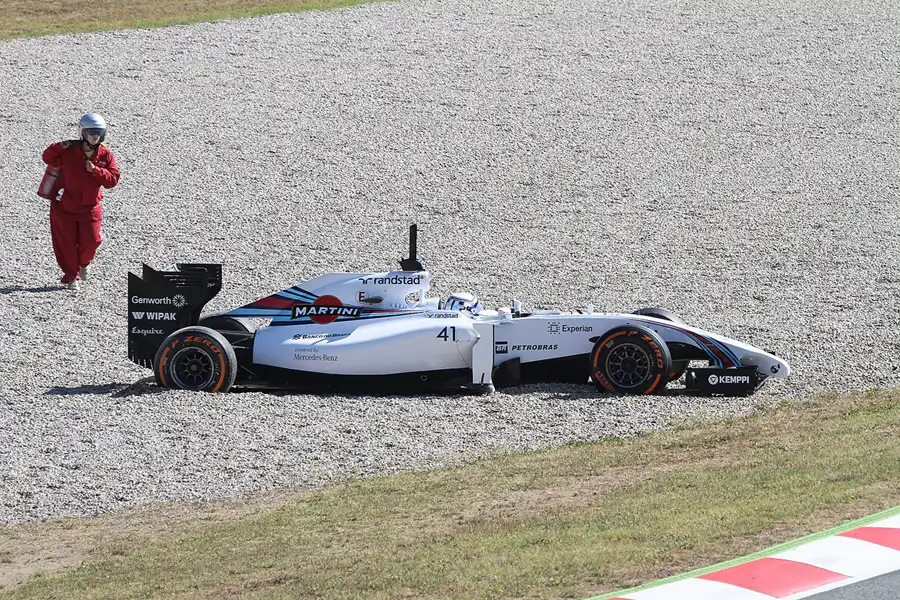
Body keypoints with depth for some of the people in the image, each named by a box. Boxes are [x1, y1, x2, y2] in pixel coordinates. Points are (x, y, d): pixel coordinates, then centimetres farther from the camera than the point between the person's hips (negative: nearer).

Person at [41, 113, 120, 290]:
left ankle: (83, 263, 31)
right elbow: (48, 158, 0)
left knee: (91, 239, -2)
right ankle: (71, 277, 15)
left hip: (90, 206, 2)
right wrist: (58, 148, -19)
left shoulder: (105, 155, -6)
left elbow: (112, 179, -12)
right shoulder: (69, 150, -11)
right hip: (64, 206, -1)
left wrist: (95, 170, -26)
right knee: (66, 242, 2)